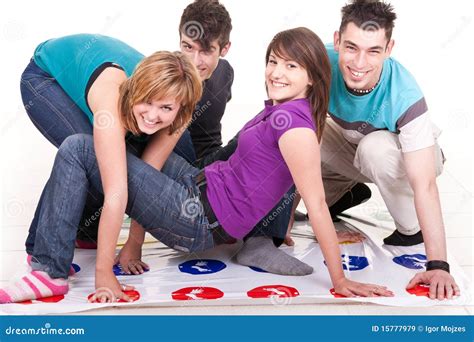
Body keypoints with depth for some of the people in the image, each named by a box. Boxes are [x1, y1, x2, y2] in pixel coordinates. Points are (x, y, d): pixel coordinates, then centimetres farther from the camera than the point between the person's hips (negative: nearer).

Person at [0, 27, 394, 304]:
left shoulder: (292, 120, -21)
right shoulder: (281, 108, 6)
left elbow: (317, 203, -22)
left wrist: (340, 280, -18)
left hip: (199, 220, -9)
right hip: (201, 188, 9)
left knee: (76, 149, -9)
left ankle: (51, 270, -3)